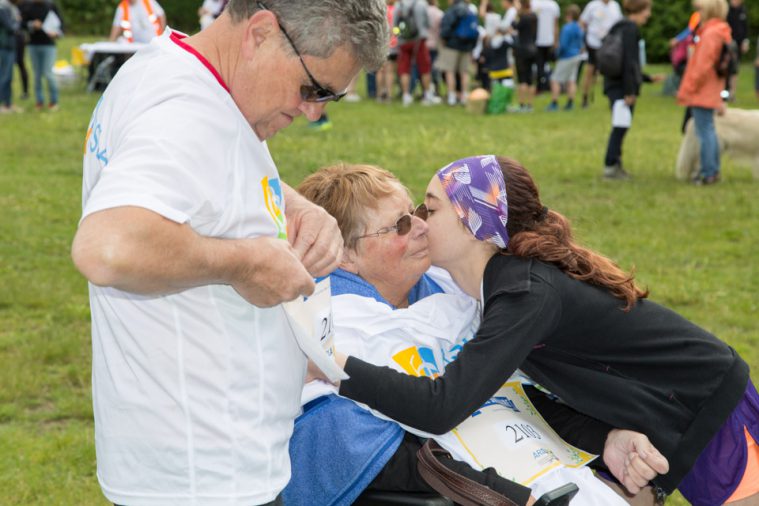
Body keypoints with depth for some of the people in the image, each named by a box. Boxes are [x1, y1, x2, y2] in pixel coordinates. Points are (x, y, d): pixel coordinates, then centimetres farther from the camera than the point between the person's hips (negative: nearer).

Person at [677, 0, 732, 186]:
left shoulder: (711, 34, -17)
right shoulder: (722, 33, 13)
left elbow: (702, 66, -21)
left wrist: (687, 89, -15)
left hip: (702, 92, -10)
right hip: (712, 93, 10)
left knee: (704, 132, -6)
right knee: (709, 131, 17)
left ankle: (708, 173, -5)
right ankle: (713, 170, 24)